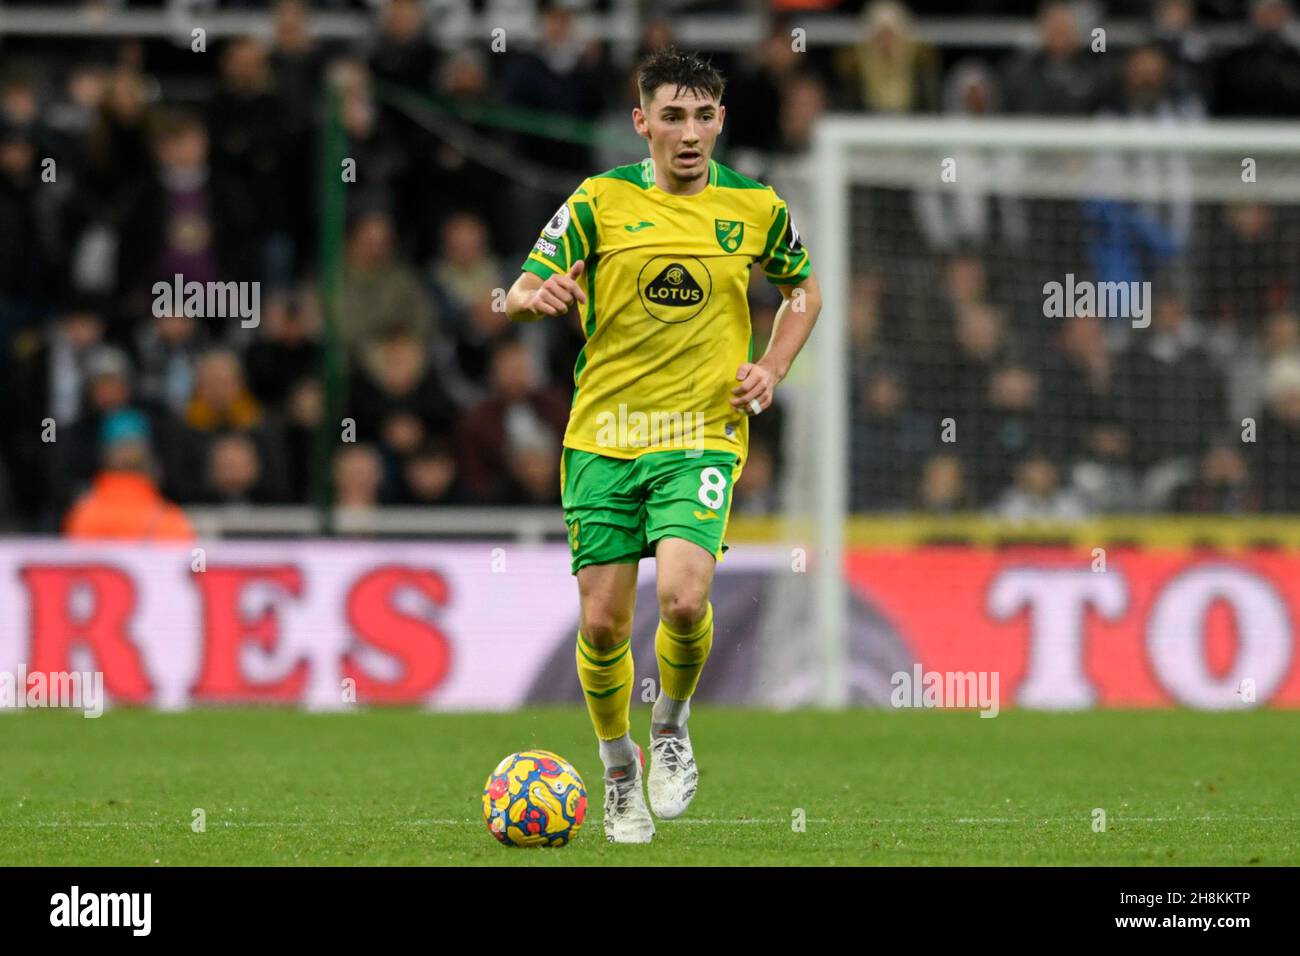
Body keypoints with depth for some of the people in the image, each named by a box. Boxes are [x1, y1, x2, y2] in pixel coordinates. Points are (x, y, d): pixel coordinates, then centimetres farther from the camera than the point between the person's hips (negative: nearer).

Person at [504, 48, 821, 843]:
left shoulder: (756, 207, 3)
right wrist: (539, 297, -27)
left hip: (703, 435, -1)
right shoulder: (601, 201, -1)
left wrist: (772, 370, 5)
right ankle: (621, 774, 25)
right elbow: (522, 293, -2)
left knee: (684, 597, -22)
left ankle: (672, 728, 8)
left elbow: (803, 287, 21)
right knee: (603, 622, 0)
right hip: (604, 435, 1)